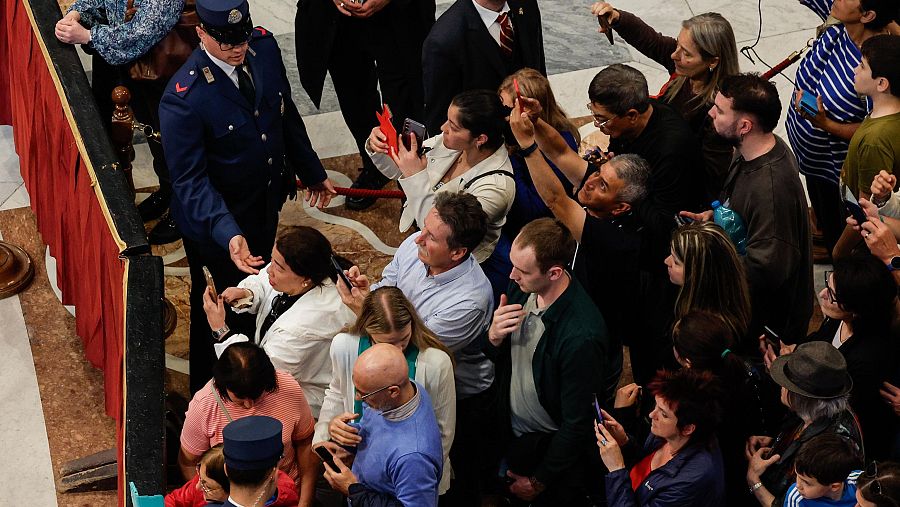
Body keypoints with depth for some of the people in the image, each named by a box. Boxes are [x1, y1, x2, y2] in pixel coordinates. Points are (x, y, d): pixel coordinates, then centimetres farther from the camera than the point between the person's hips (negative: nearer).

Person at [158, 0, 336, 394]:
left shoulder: (264, 45, -13)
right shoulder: (183, 98, -33)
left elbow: (287, 114, 4)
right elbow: (190, 180, -30)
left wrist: (311, 172, 14)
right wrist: (228, 234, -44)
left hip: (267, 203, 7)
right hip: (216, 220, -7)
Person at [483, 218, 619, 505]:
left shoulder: (581, 337, -35)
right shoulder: (521, 287, -14)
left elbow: (577, 425, -24)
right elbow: (492, 358, 2)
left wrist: (538, 482, -12)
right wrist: (493, 337, -22)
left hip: (555, 450, -6)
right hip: (514, 437, 6)